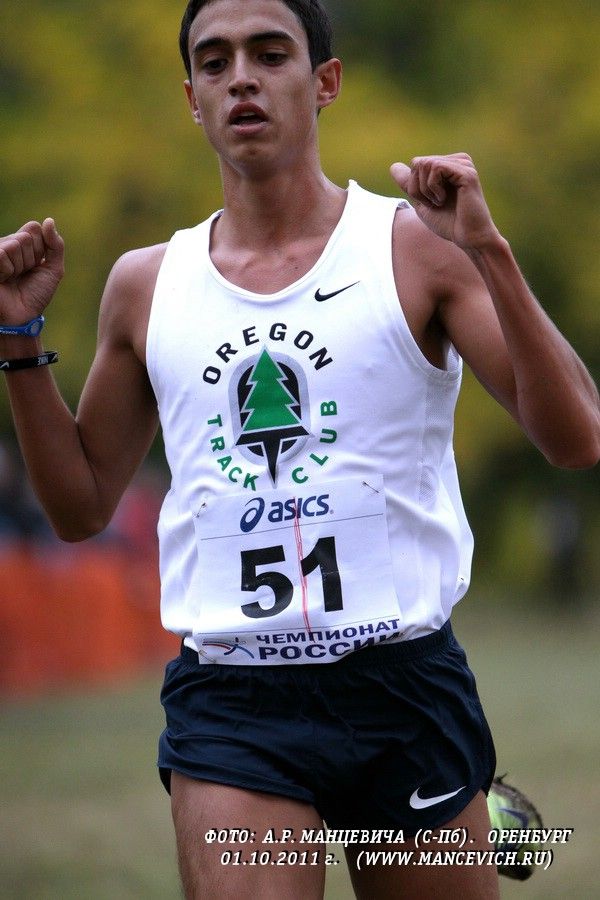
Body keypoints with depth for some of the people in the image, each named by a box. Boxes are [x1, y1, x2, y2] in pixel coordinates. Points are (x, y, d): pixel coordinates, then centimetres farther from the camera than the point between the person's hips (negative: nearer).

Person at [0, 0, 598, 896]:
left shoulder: (415, 246, 0)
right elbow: (81, 506, 17)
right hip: (229, 707, 1)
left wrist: (488, 252, -18)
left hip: (403, 683, -1)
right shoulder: (146, 288, 10)